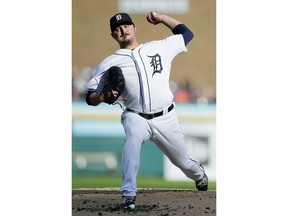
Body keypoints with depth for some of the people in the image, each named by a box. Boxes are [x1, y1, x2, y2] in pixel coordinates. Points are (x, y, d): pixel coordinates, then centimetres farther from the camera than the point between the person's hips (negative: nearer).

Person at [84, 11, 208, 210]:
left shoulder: (159, 48, 7)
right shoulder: (109, 64, 1)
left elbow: (186, 33, 17)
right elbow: (90, 97, 0)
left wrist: (161, 18, 8)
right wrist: (101, 97, -23)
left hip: (166, 118, 2)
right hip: (136, 117, -2)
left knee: (183, 161, 13)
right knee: (133, 138, -36)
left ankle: (199, 175, 51)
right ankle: (128, 195, -40)